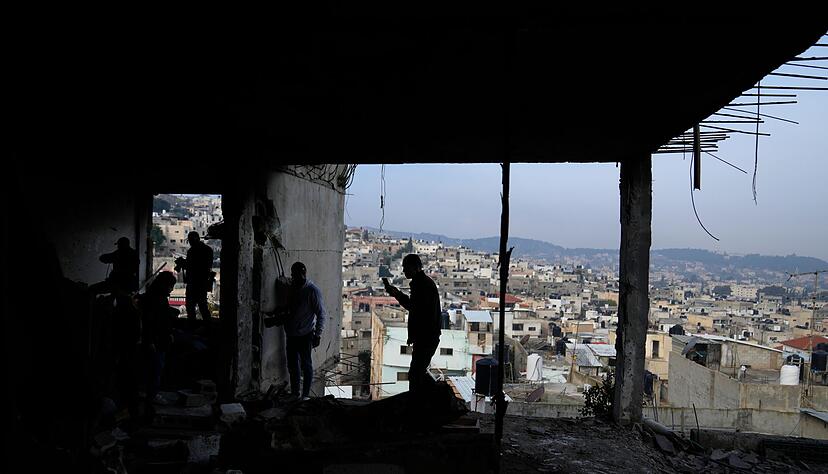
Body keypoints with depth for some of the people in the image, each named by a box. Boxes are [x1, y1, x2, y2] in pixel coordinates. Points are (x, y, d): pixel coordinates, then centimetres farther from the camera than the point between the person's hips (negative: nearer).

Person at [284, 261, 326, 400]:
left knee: (306, 365, 3)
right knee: (292, 365, 13)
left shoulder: (313, 290, -12)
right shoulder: (292, 287, 8)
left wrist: (318, 334, -17)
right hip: (291, 334, 7)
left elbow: (321, 313, -13)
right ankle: (294, 393, 26)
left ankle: (306, 394, 13)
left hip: (305, 335, -7)